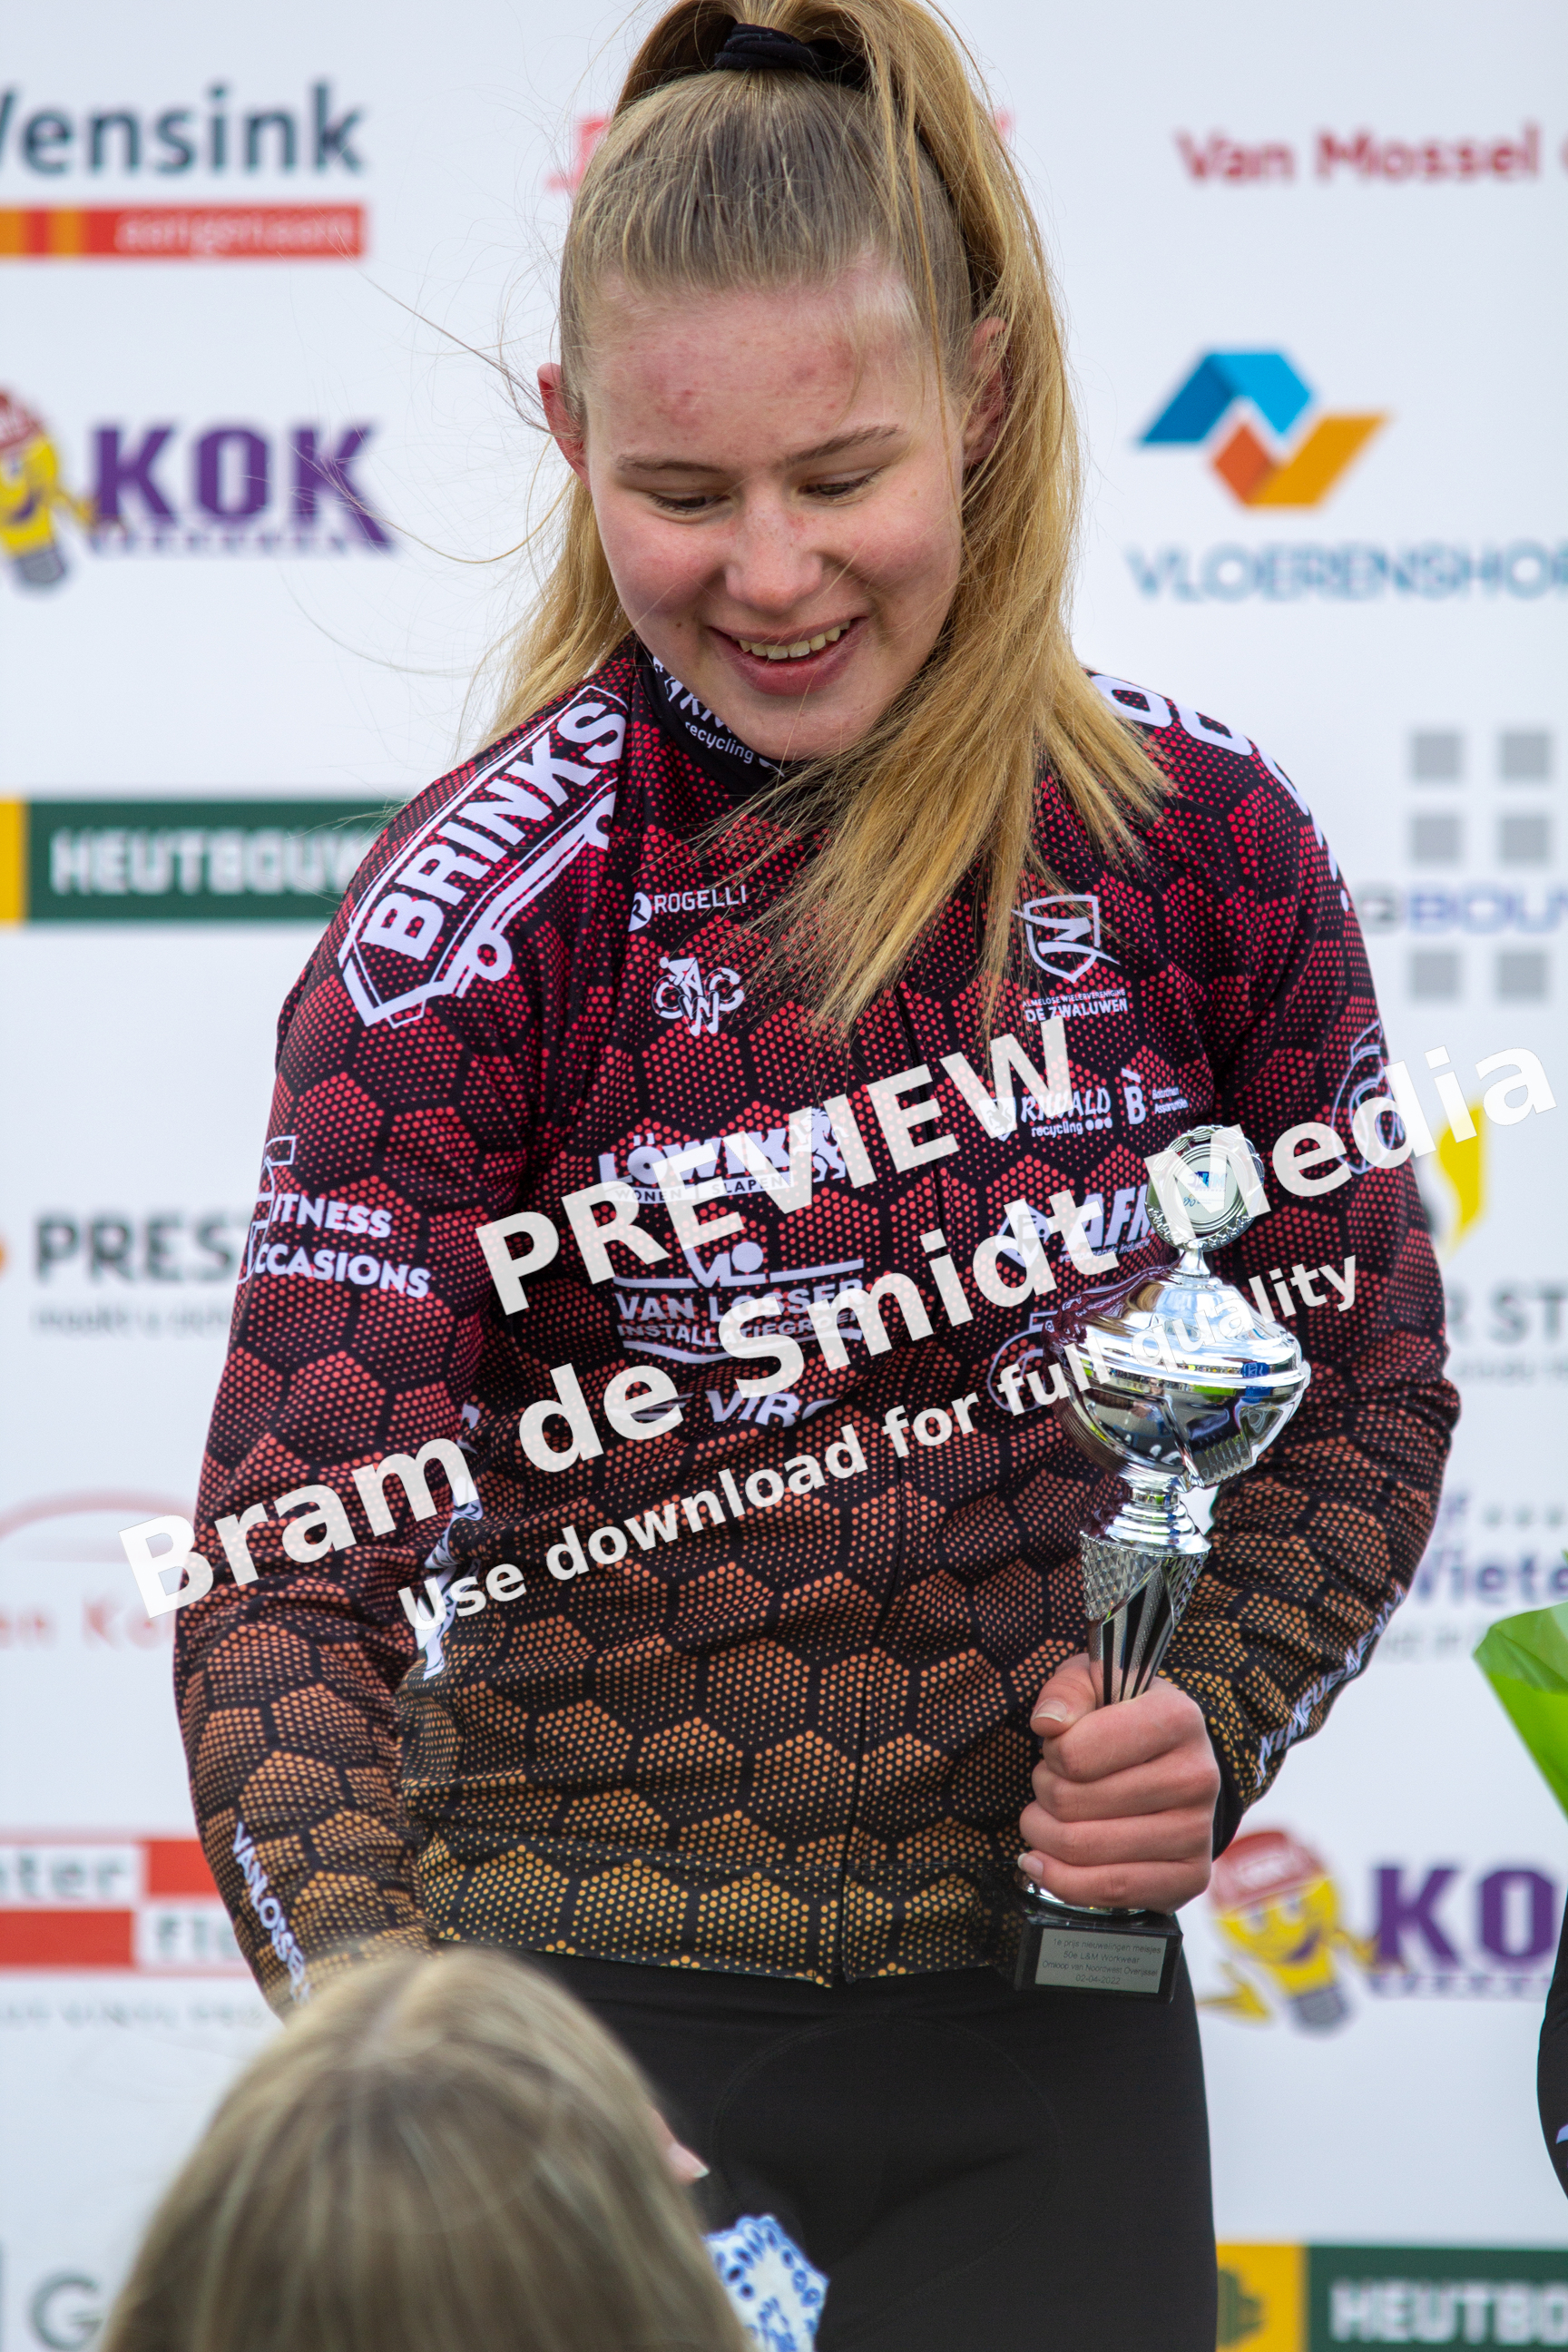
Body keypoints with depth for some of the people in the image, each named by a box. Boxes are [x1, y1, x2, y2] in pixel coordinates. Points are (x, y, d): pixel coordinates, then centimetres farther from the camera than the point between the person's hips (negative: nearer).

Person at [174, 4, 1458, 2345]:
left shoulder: (1200, 839, -3)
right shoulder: (477, 919, -11)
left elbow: (1365, 1383, 10)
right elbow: (301, 1557, -17)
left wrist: (1215, 1716, -9)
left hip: (1037, 2011, 2)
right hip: (591, 2006, -2)